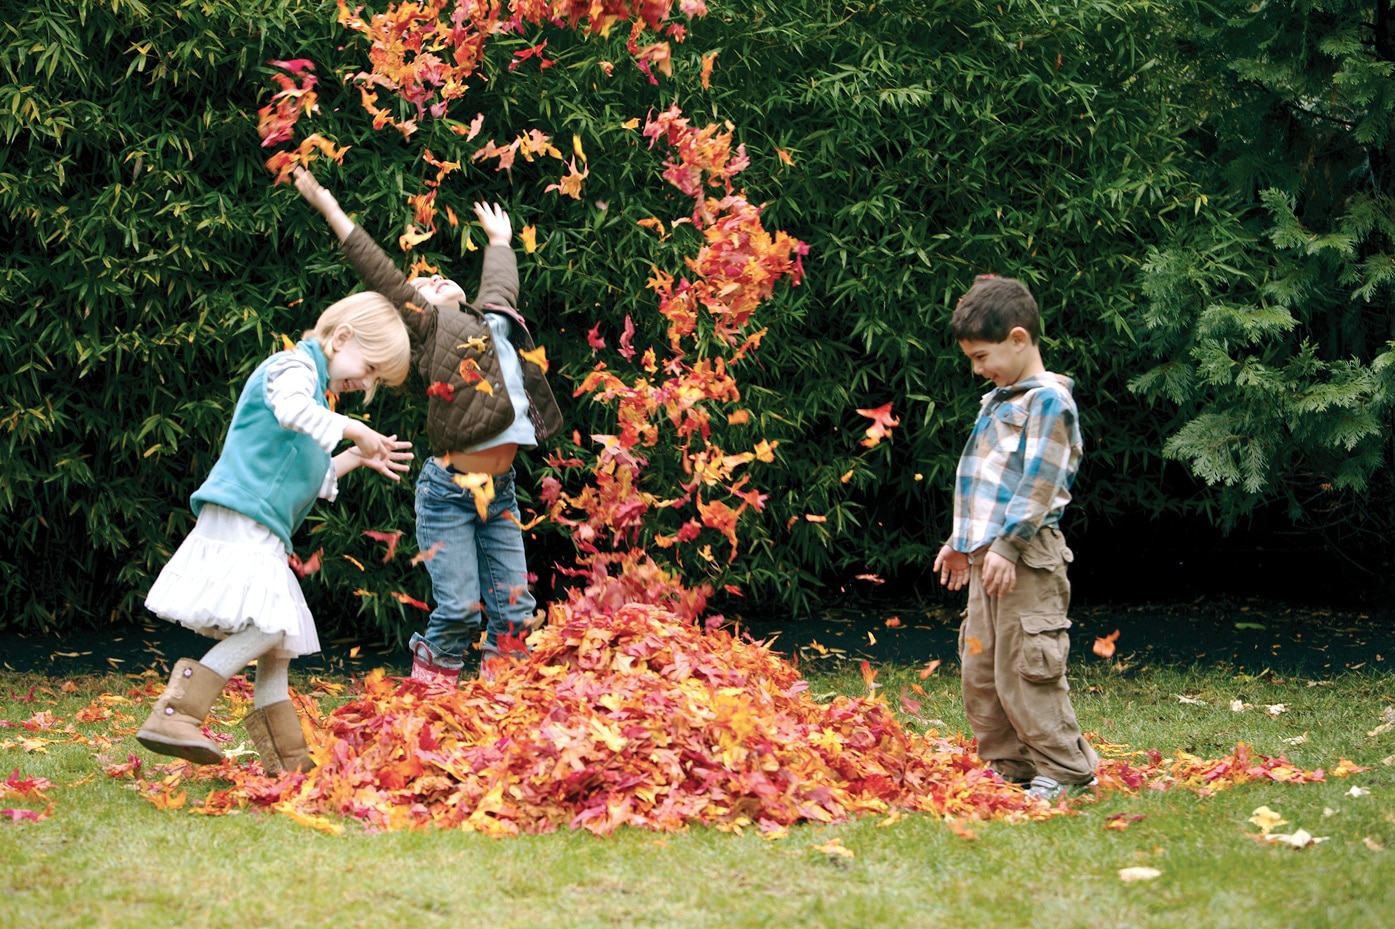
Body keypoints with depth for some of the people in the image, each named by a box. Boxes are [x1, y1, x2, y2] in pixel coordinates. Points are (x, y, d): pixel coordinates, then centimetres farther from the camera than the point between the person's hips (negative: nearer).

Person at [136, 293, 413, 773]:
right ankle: (176, 713, -25)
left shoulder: (316, 387, 28)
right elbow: (291, 408, -28)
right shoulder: (293, 366, -3)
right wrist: (352, 428, -18)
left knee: (281, 640, 11)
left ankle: (288, 759, 14)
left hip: (263, 535, 11)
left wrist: (357, 458, 25)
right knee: (267, 625, -21)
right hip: (240, 522, -11)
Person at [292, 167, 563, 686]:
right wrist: (330, 210, -6)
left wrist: (499, 240, 54)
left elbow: (499, 279, 36)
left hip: (499, 490, 6)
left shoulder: (494, 319, 15)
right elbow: (381, 276, -4)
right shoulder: (431, 327, -1)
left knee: (513, 608, 3)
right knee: (459, 608, -8)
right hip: (449, 492, -6)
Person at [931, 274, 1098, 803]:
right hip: (987, 556, 10)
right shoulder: (996, 402, 18)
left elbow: (1038, 483, -17)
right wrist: (961, 540, 25)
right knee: (979, 669, 11)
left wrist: (1007, 546, -21)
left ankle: (1064, 769, -2)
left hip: (1027, 559, -10)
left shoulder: (1048, 401, -11)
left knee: (1024, 669, -10)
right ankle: (1011, 767, 18)